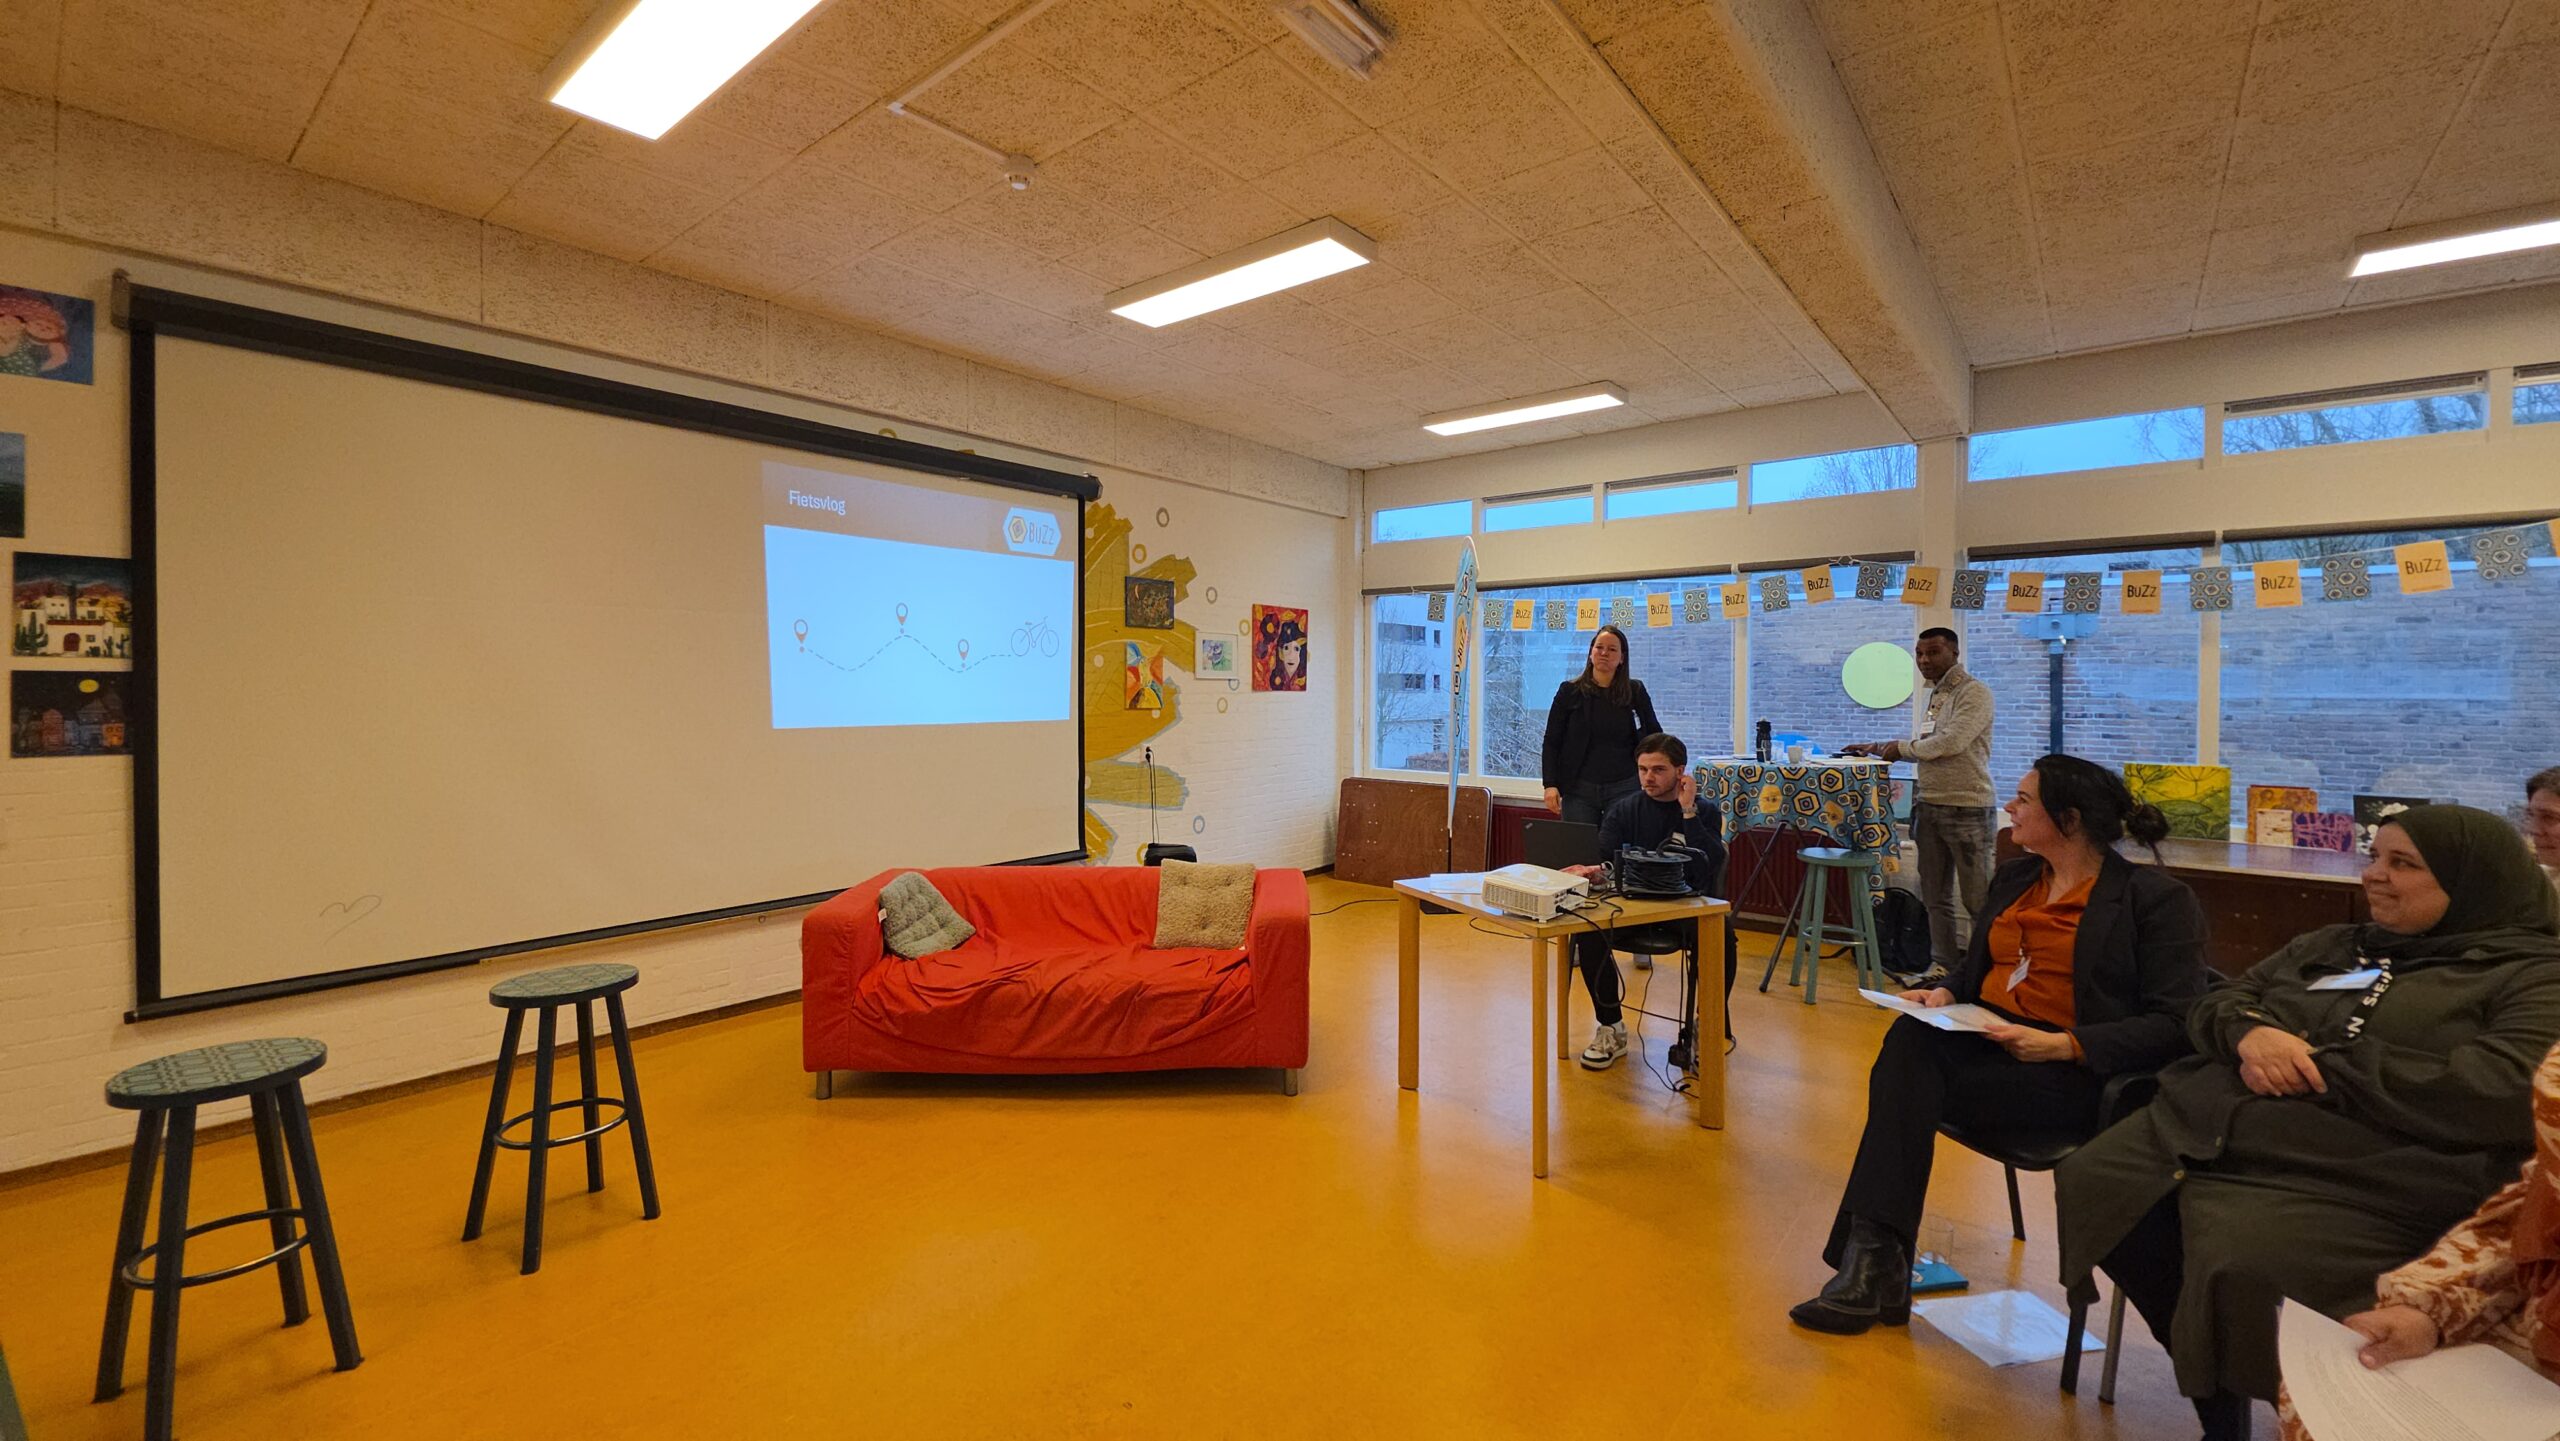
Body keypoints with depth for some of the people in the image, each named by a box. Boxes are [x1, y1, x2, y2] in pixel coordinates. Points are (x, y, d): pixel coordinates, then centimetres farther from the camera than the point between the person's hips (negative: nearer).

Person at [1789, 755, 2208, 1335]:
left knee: (1906, 1084, -29)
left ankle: (1874, 1262, -22)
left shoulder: (2156, 897, -2)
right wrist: (1944, 992, 0)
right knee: (1909, 1041, -30)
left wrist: (2062, 1046, -21)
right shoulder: (2014, 878, 17)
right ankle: (1876, 1268, -32)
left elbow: (2173, 1023, -8)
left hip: (2078, 1070, -5)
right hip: (1985, 1038, 5)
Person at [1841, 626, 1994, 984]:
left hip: (1966, 810, -8)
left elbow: (1951, 743, -20)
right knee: (1936, 896, 12)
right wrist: (1878, 747, 18)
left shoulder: (1974, 693, -8)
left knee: (1977, 898, -1)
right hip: (1929, 806, 8)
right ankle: (1943, 964, 21)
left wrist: (1902, 747, -7)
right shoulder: (1936, 695, 17)